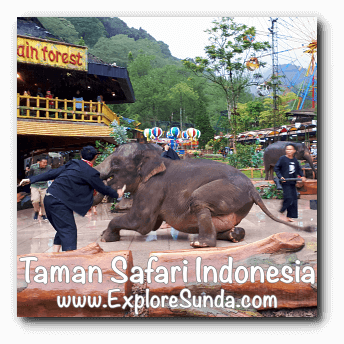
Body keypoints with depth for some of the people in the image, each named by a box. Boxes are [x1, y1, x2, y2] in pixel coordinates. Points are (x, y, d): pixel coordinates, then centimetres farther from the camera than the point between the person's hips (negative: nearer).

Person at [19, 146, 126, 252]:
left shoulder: (72, 163, 12)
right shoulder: (91, 173, -8)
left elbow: (53, 173, 14)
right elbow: (102, 188, 4)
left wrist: (31, 179, 19)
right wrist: (117, 194, 21)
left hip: (49, 199, 8)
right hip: (59, 202, -8)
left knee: (62, 230, 19)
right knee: (69, 231, -3)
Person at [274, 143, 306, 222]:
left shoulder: (295, 160, 9)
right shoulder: (282, 159, -7)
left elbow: (299, 169, 22)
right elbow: (276, 168, -5)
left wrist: (302, 176, 7)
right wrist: (280, 177, -15)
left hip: (293, 182, 6)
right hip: (285, 182, -6)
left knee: (294, 199, 6)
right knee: (288, 198, -15)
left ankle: (289, 216, 14)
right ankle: (281, 211, 6)